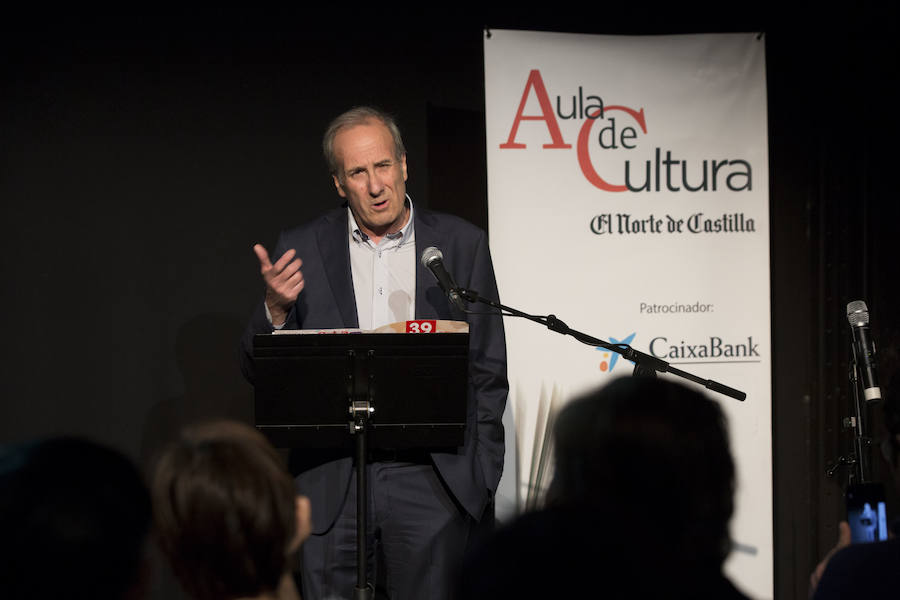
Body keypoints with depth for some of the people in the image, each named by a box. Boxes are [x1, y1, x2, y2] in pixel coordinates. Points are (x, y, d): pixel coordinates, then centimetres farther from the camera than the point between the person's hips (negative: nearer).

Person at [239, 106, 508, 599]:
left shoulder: (462, 244, 6)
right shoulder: (302, 250, 5)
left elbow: (488, 369, 8)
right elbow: (258, 371, 6)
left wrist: (482, 478, 3)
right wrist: (275, 309, -15)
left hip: (432, 481, 0)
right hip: (333, 480, 0)